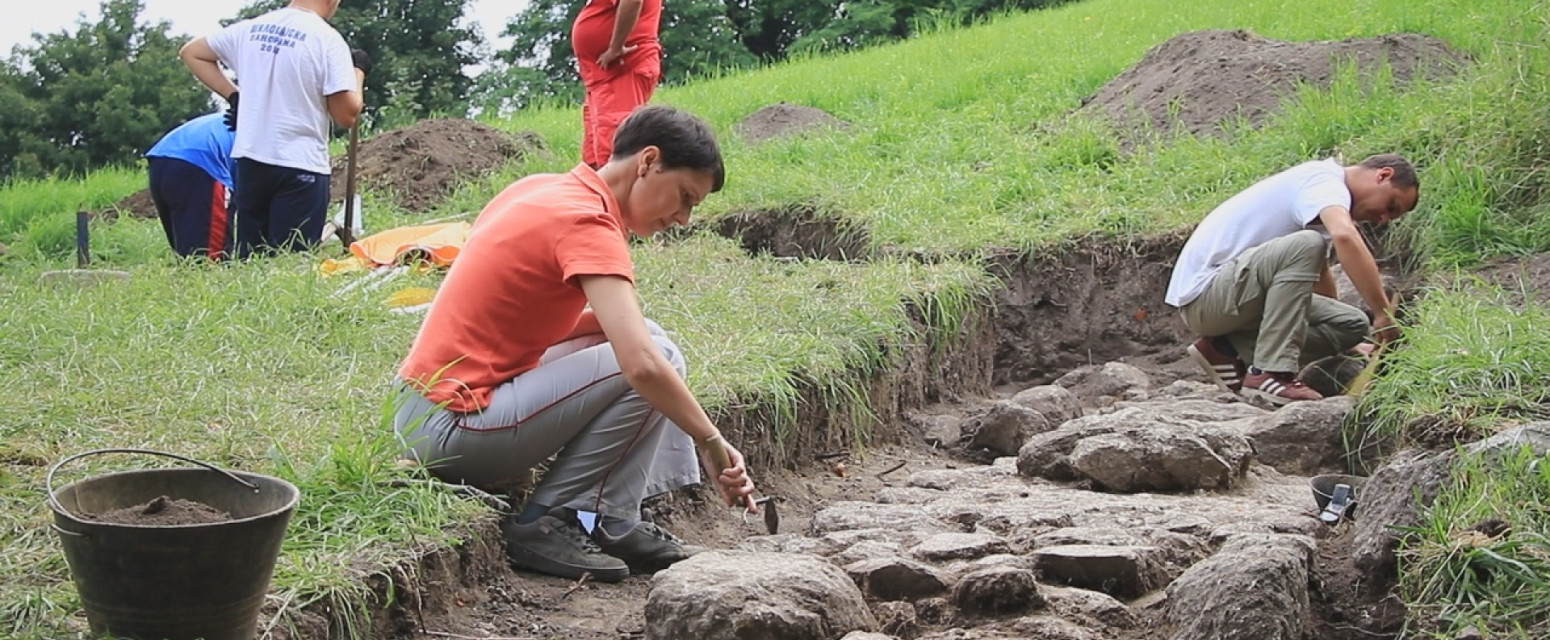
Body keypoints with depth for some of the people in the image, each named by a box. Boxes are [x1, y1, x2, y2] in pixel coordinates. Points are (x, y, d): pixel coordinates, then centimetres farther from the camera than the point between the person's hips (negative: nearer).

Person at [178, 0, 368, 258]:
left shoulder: (251, 28, 9)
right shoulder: (327, 39, -9)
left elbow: (191, 52, 20)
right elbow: (347, 115, -11)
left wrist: (234, 96, 16)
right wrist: (358, 71, 6)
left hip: (250, 161, 6)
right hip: (301, 167, -6)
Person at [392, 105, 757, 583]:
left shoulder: (540, 189, 10)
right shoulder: (589, 221, -16)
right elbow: (642, 366, -28)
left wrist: (618, 323, 0)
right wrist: (712, 444, -18)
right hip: (451, 428, -9)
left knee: (645, 340, 11)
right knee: (655, 358, -14)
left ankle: (613, 523, 4)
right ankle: (546, 524, -6)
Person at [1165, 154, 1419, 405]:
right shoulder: (1324, 180, -11)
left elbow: (1319, 274, 32)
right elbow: (1345, 236, -33)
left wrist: (1343, 343, 39)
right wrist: (1384, 314, -30)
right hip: (1202, 292, -10)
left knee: (1352, 324, -1)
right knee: (1305, 245, -31)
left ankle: (1229, 350, 1)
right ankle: (1269, 373, -28)